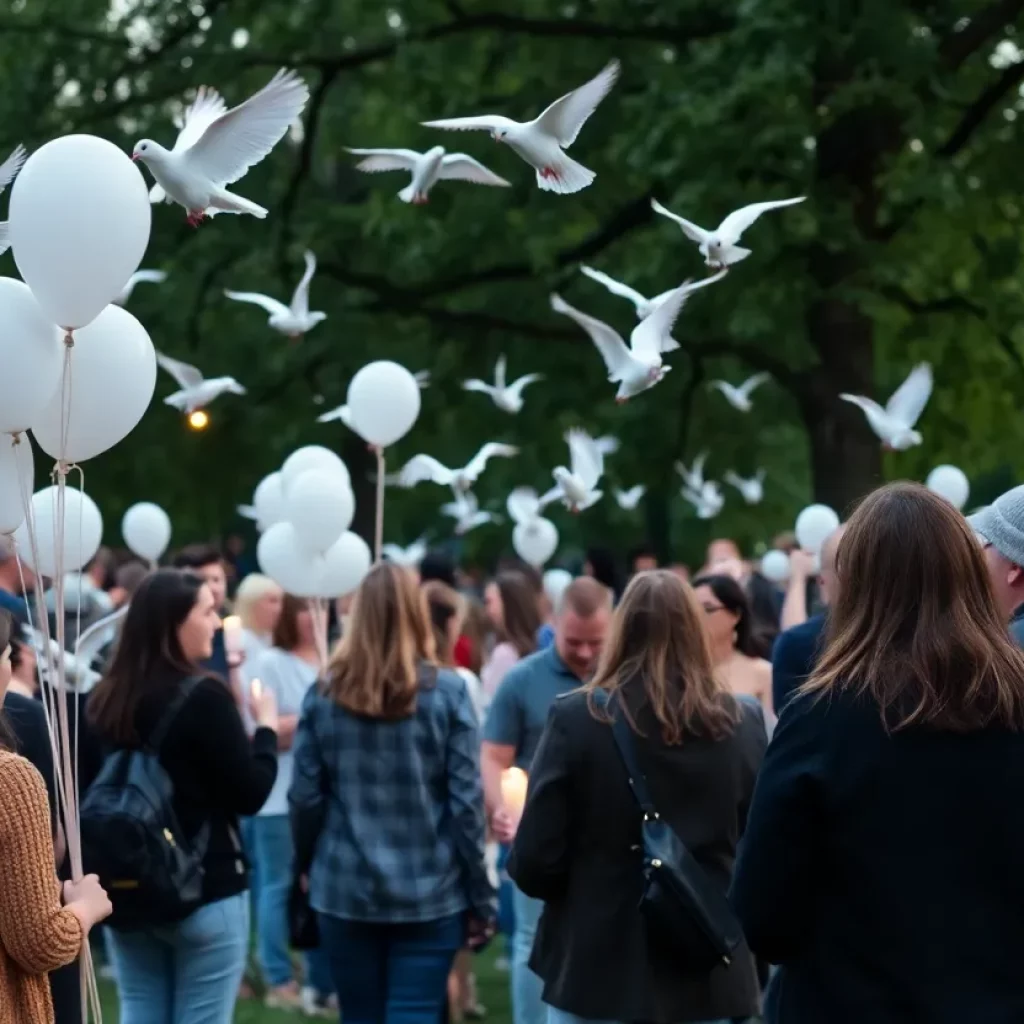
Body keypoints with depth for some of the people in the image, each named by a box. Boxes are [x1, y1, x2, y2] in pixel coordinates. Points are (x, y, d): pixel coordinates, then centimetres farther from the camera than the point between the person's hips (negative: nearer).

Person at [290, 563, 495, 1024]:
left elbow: (305, 798, -1)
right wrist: (481, 898, -2)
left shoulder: (325, 694, -2)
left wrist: (306, 867, 16)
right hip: (429, 894, -2)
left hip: (345, 890, 2)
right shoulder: (447, 693, -7)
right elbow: (466, 803, -8)